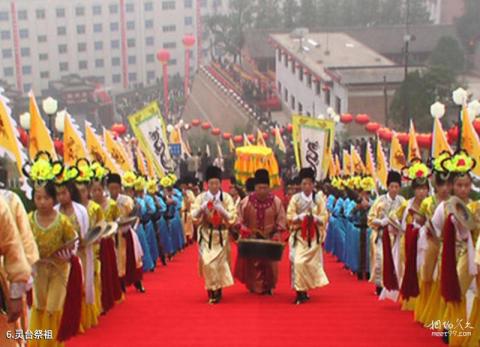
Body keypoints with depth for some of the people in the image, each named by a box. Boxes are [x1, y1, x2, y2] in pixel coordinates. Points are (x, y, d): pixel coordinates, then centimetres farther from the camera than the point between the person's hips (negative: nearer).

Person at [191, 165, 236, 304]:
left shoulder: (226, 197, -3)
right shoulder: (201, 197, -2)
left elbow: (232, 217, -7)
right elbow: (194, 216, -6)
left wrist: (222, 210, -24)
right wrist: (202, 208, -24)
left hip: (221, 235, 0)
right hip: (206, 235, 0)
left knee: (219, 263, 2)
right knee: (207, 263, -8)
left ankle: (217, 290, 19)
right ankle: (212, 291, 6)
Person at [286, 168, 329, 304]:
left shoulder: (319, 198, 3)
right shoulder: (295, 198, 1)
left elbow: (324, 217, 1)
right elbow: (289, 217, -2)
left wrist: (314, 218, -18)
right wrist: (301, 217, -18)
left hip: (313, 236, 2)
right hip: (299, 235, -1)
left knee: (312, 263, 4)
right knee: (298, 262, -13)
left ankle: (305, 289, 20)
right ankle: (300, 291, -9)